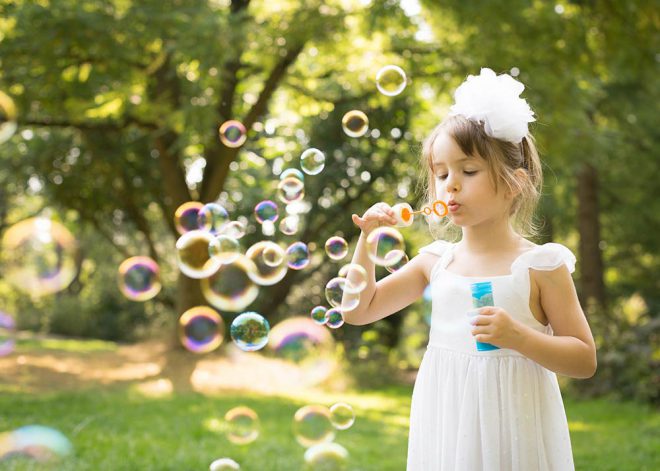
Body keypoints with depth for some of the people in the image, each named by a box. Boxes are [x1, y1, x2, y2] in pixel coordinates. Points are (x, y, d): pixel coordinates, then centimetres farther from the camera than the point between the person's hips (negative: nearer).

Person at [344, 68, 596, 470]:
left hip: (511, 429, -3)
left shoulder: (539, 265, -6)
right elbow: (360, 311, 9)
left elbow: (585, 360, -5)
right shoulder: (436, 261, 5)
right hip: (445, 429, 4)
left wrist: (520, 337, -21)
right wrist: (368, 240, -2)